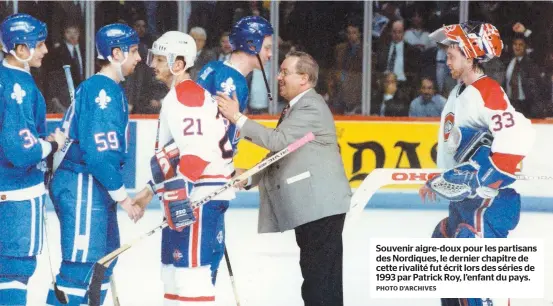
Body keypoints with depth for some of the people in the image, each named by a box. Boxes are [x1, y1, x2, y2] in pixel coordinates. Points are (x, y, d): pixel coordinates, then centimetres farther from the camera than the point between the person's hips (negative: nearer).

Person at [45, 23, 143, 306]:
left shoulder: (108, 88, 16)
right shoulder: (103, 90, -17)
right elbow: (99, 152, -23)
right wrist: (122, 196, -18)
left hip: (93, 188, 11)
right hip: (82, 187, -11)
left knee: (104, 258, 17)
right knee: (80, 264, -11)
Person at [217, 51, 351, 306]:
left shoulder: (311, 107, -11)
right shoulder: (294, 109, 21)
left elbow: (279, 141, -22)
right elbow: (282, 156, 22)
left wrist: (237, 118, -20)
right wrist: (251, 177, 10)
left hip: (321, 207, -11)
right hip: (308, 208, 11)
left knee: (322, 278, -12)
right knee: (314, 278, 14)